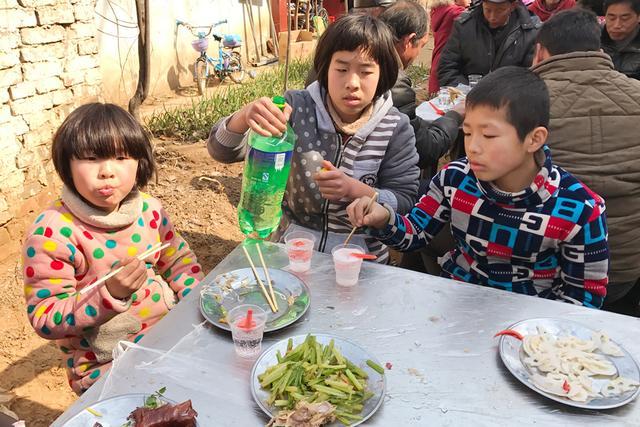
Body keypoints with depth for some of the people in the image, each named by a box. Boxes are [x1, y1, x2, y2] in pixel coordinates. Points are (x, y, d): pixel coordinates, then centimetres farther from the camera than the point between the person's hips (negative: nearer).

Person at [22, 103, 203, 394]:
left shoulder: (149, 210, -1)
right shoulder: (51, 233, -17)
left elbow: (179, 260, 12)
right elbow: (44, 320, -15)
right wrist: (110, 293, -30)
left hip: (170, 332, 6)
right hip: (103, 366, -5)